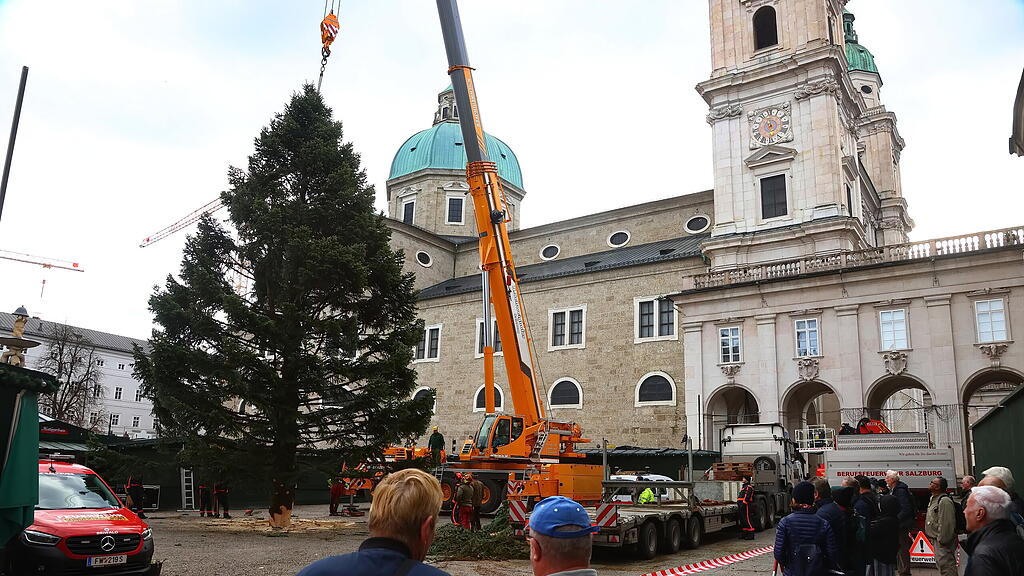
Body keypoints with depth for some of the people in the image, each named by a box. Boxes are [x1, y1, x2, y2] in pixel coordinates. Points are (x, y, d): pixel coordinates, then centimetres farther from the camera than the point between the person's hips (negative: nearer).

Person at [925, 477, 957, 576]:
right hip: (936, 540, 11)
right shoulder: (933, 499, 14)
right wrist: (932, 538, 23)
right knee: (941, 565, 19)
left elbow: (946, 523, -25)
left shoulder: (944, 501, -20)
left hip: (943, 542, -11)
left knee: (945, 565, -8)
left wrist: (942, 539, -23)